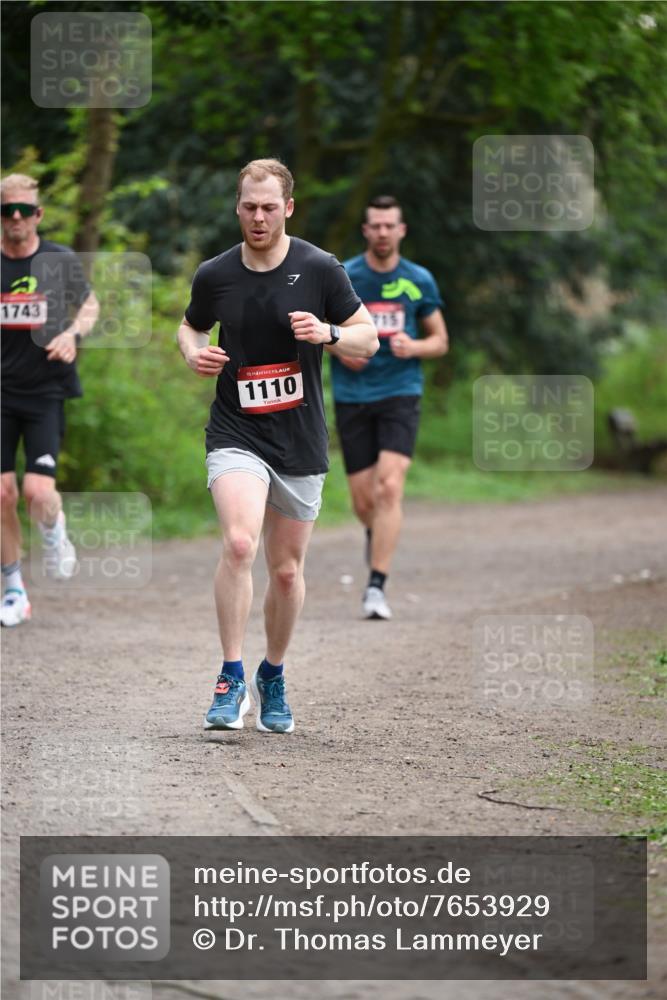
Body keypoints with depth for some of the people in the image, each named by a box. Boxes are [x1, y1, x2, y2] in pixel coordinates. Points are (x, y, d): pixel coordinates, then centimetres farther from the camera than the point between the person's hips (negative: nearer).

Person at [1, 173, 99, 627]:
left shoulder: (61, 260, -2)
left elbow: (90, 304, 13)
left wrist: (73, 333, -7)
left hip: (46, 391, -1)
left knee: (38, 491, -14)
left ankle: (56, 534, 22)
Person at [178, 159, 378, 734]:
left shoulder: (320, 269, -4)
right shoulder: (214, 275, 0)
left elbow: (368, 340, 2)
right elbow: (191, 326, 20)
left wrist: (327, 333, -18)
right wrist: (195, 353, -3)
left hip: (301, 443, 1)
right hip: (236, 436, -1)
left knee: (287, 570, 10)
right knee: (238, 543, -24)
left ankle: (273, 677, 32)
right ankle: (232, 680, -17)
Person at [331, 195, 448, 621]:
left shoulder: (419, 281, 3)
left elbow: (440, 341, 11)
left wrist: (413, 347, -11)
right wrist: (338, 347, -9)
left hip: (400, 394, -1)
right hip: (352, 397, 1)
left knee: (390, 487, -19)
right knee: (364, 501, 3)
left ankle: (377, 586, -18)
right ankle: (377, 534, 41)